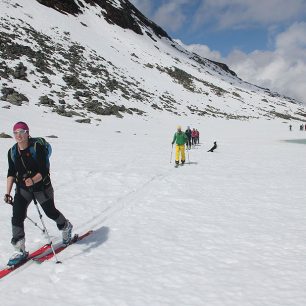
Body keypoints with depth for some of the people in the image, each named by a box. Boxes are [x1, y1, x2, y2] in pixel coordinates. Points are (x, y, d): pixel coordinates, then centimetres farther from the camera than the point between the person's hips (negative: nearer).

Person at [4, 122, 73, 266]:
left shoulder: (38, 147, -18)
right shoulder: (12, 152, -2)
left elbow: (43, 171, -22)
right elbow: (11, 173, 5)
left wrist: (33, 180, -41)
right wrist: (8, 193, 0)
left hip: (42, 187, -4)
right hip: (22, 189, 4)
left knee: (50, 212, 14)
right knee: (17, 217, -10)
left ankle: (66, 227, 46)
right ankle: (20, 251, 0)